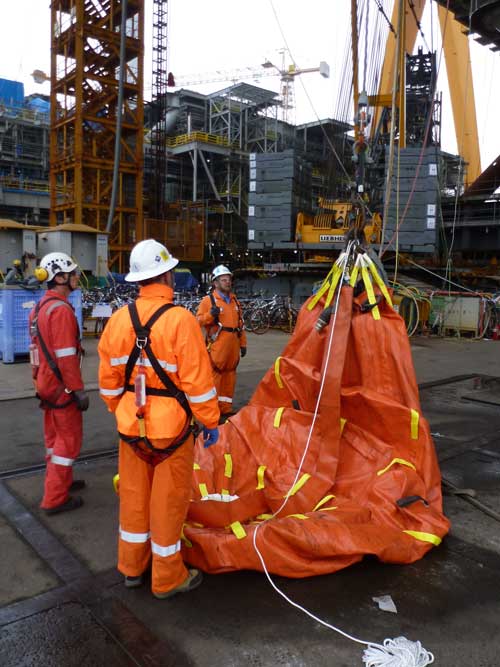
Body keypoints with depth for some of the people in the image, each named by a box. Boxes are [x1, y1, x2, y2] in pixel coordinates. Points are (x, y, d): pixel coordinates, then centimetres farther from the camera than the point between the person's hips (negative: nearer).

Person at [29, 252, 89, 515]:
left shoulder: (41, 306, 10)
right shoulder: (61, 309, -21)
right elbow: (66, 356, -24)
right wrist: (78, 389, -20)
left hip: (46, 382, 10)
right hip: (61, 385, -10)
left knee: (55, 435, 21)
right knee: (69, 438, 0)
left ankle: (60, 481, 36)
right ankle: (55, 498, 8)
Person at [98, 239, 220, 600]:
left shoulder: (119, 319, -2)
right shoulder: (179, 320, -19)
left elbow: (109, 379, 5)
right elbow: (198, 381, -17)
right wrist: (211, 422, -6)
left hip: (131, 426, 5)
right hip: (171, 428, -5)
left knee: (134, 498, 20)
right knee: (168, 502, 10)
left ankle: (132, 568, 38)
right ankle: (168, 578, 27)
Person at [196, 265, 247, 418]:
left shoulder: (234, 300, 18)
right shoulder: (208, 300, -1)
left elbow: (240, 324, 20)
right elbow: (199, 320, -7)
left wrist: (243, 343, 17)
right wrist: (210, 315, -24)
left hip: (232, 346, 6)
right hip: (217, 346, -6)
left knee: (230, 376, 11)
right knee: (215, 375, -6)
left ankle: (226, 407, 21)